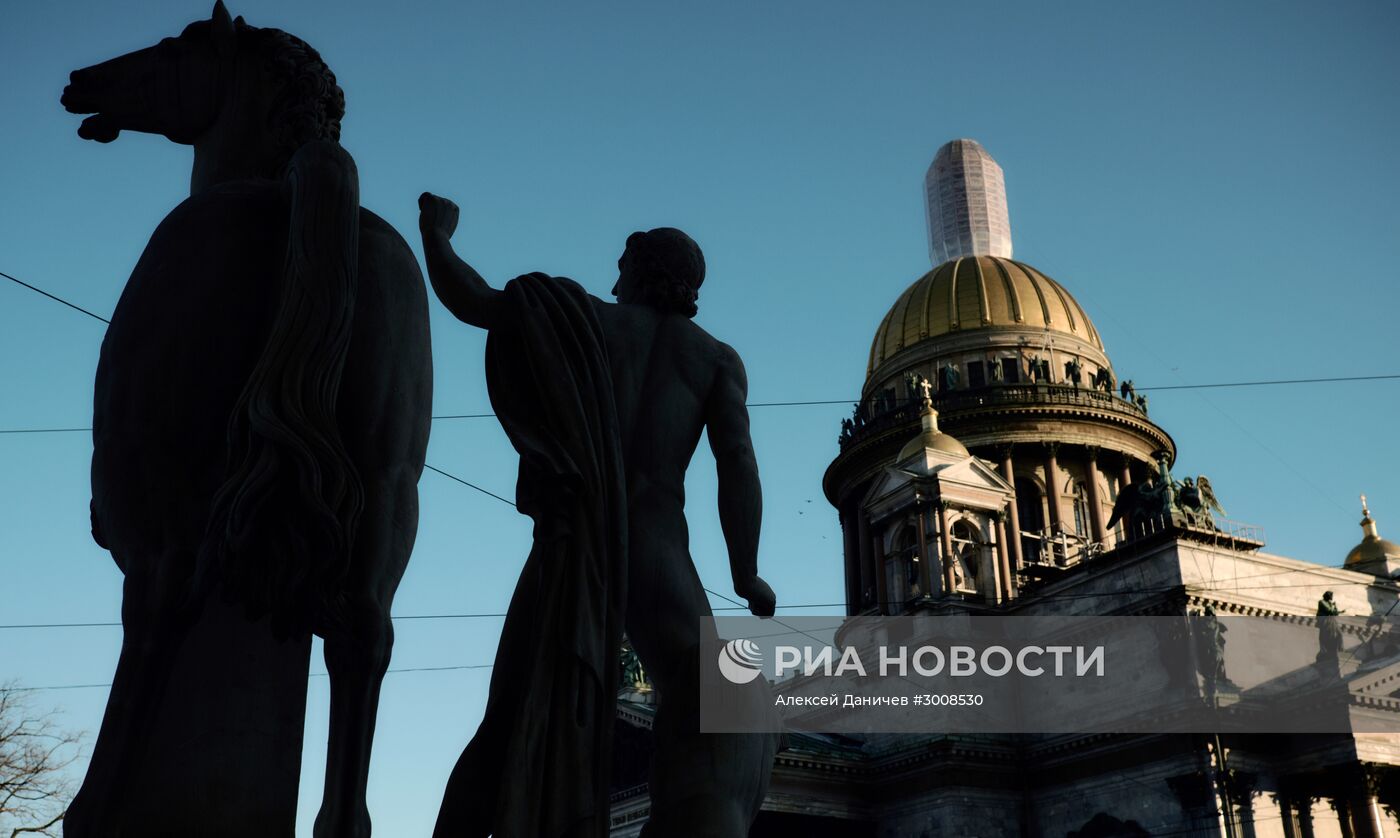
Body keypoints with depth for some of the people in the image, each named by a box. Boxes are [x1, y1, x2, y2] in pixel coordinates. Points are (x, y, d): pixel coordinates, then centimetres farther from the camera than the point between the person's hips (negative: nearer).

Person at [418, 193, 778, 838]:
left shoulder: (591, 319, 15)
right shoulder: (718, 358, 14)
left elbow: (473, 301, 15)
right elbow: (737, 463, 0)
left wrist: (436, 236, 32)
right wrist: (746, 576, 4)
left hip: (569, 545, 1)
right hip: (654, 550, -1)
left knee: (513, 728, 8)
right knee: (710, 720, -2)